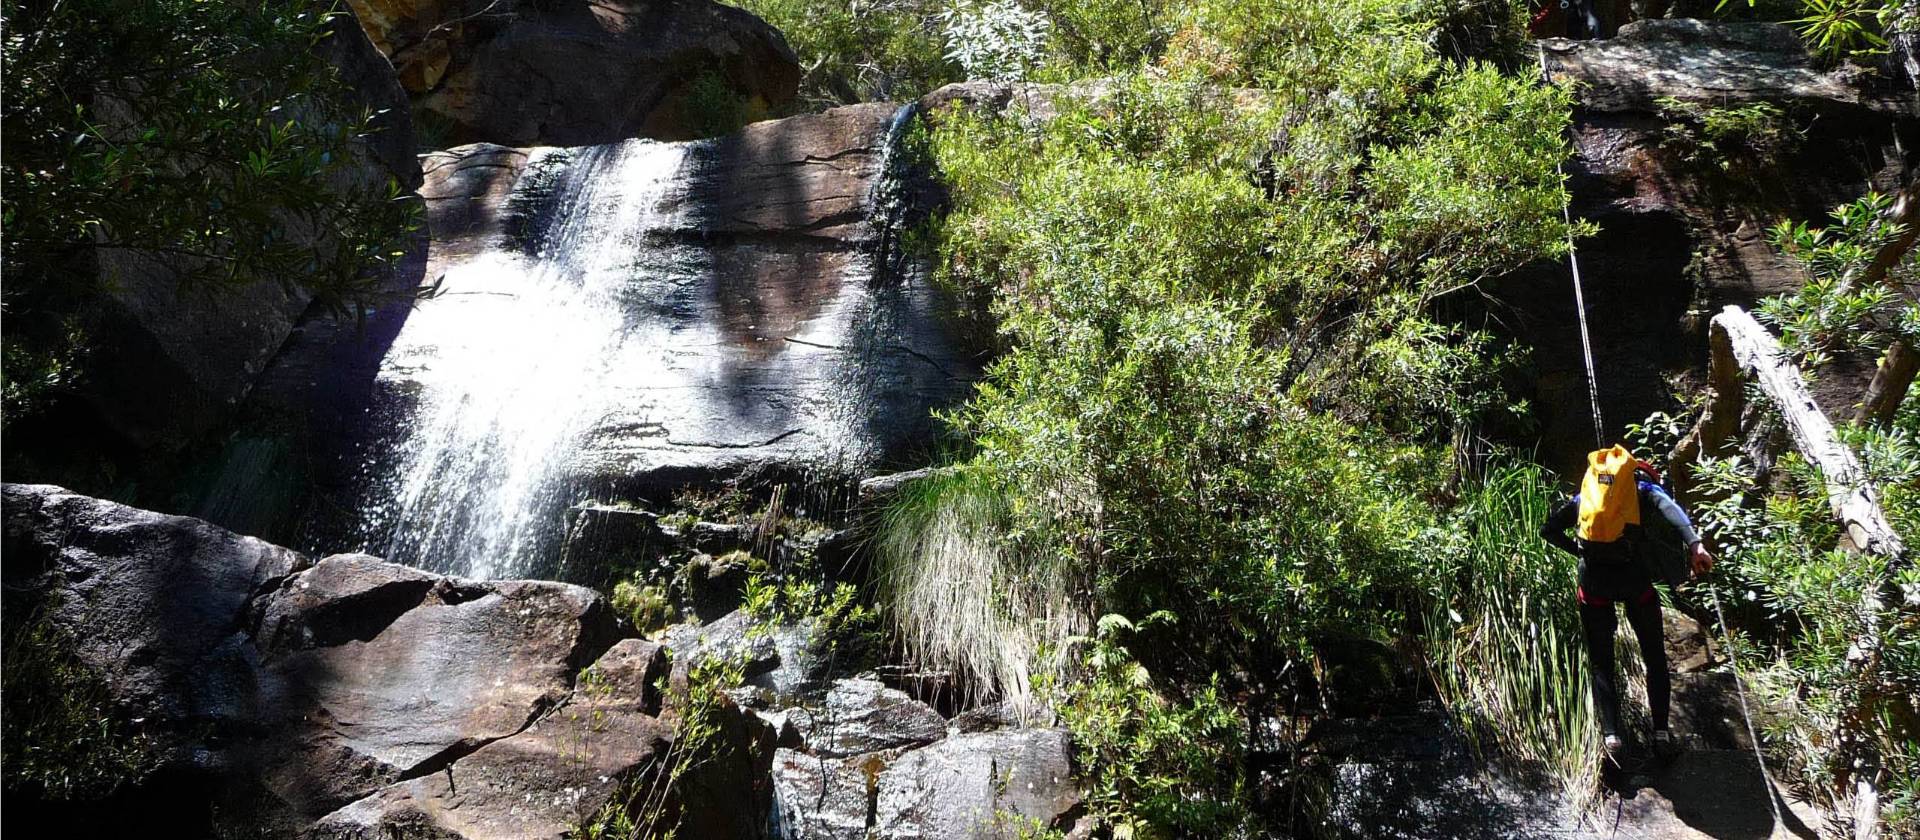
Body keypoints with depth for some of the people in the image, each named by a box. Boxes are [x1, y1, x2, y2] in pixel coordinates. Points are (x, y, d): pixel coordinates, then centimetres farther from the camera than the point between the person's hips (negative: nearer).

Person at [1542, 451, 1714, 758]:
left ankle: (1611, 735, 2)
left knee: (1601, 662, 12)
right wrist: (1695, 545, -23)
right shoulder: (1644, 488, 14)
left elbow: (1548, 530, 15)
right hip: (1634, 574, -1)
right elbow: (1671, 509, -10)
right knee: (1655, 657, 16)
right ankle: (1661, 732, 12)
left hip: (1593, 576, 1)